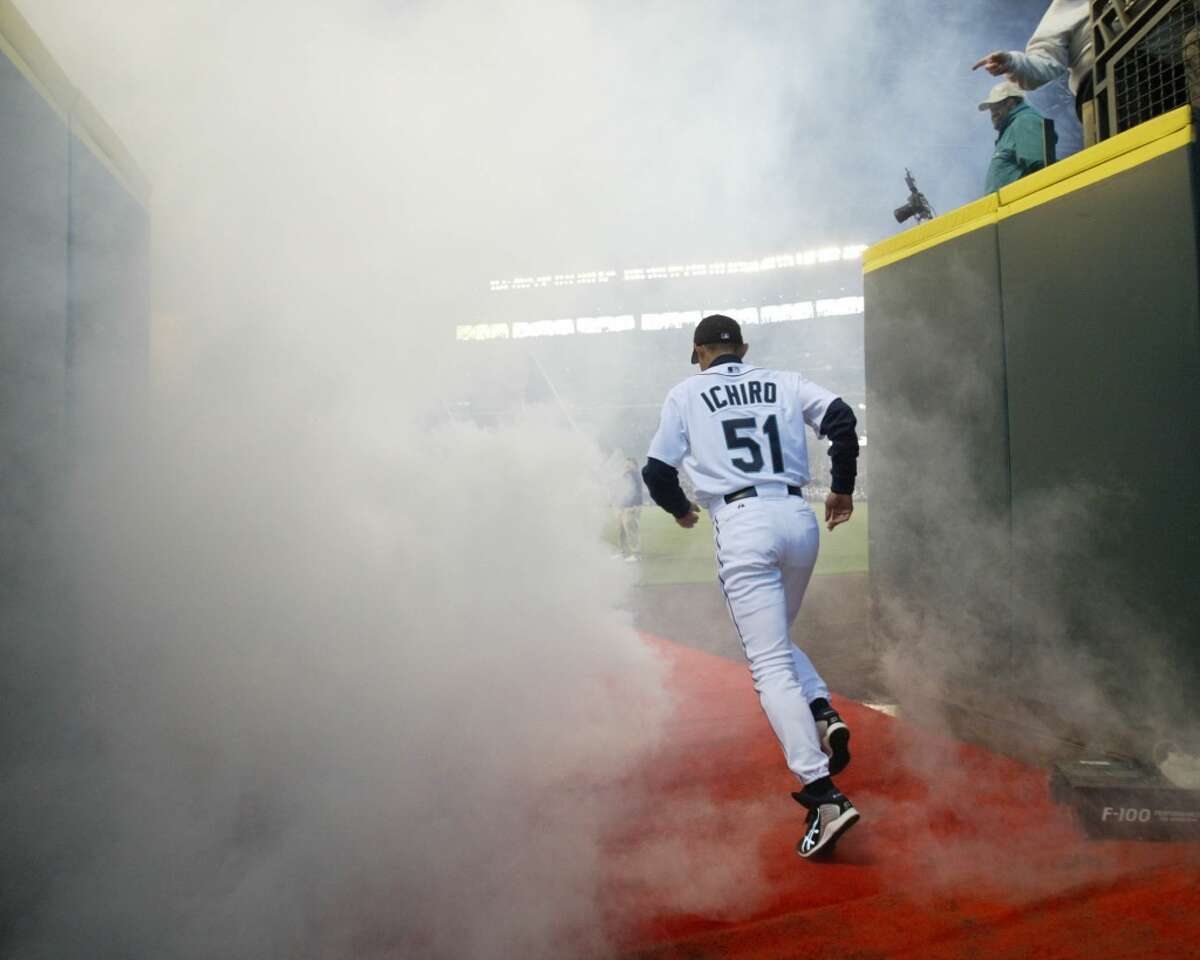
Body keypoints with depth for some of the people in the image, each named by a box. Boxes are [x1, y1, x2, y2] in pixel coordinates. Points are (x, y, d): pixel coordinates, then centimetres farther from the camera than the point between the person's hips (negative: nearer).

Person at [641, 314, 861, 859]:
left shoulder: (686, 395, 9)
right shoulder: (784, 383, 16)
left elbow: (657, 472, 6)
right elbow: (841, 419, 2)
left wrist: (682, 510, 26)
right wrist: (843, 488, 13)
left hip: (741, 523, -4)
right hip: (799, 518, 4)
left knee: (770, 665, -5)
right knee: (776, 638, 25)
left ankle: (824, 796, -14)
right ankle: (822, 714, 1)